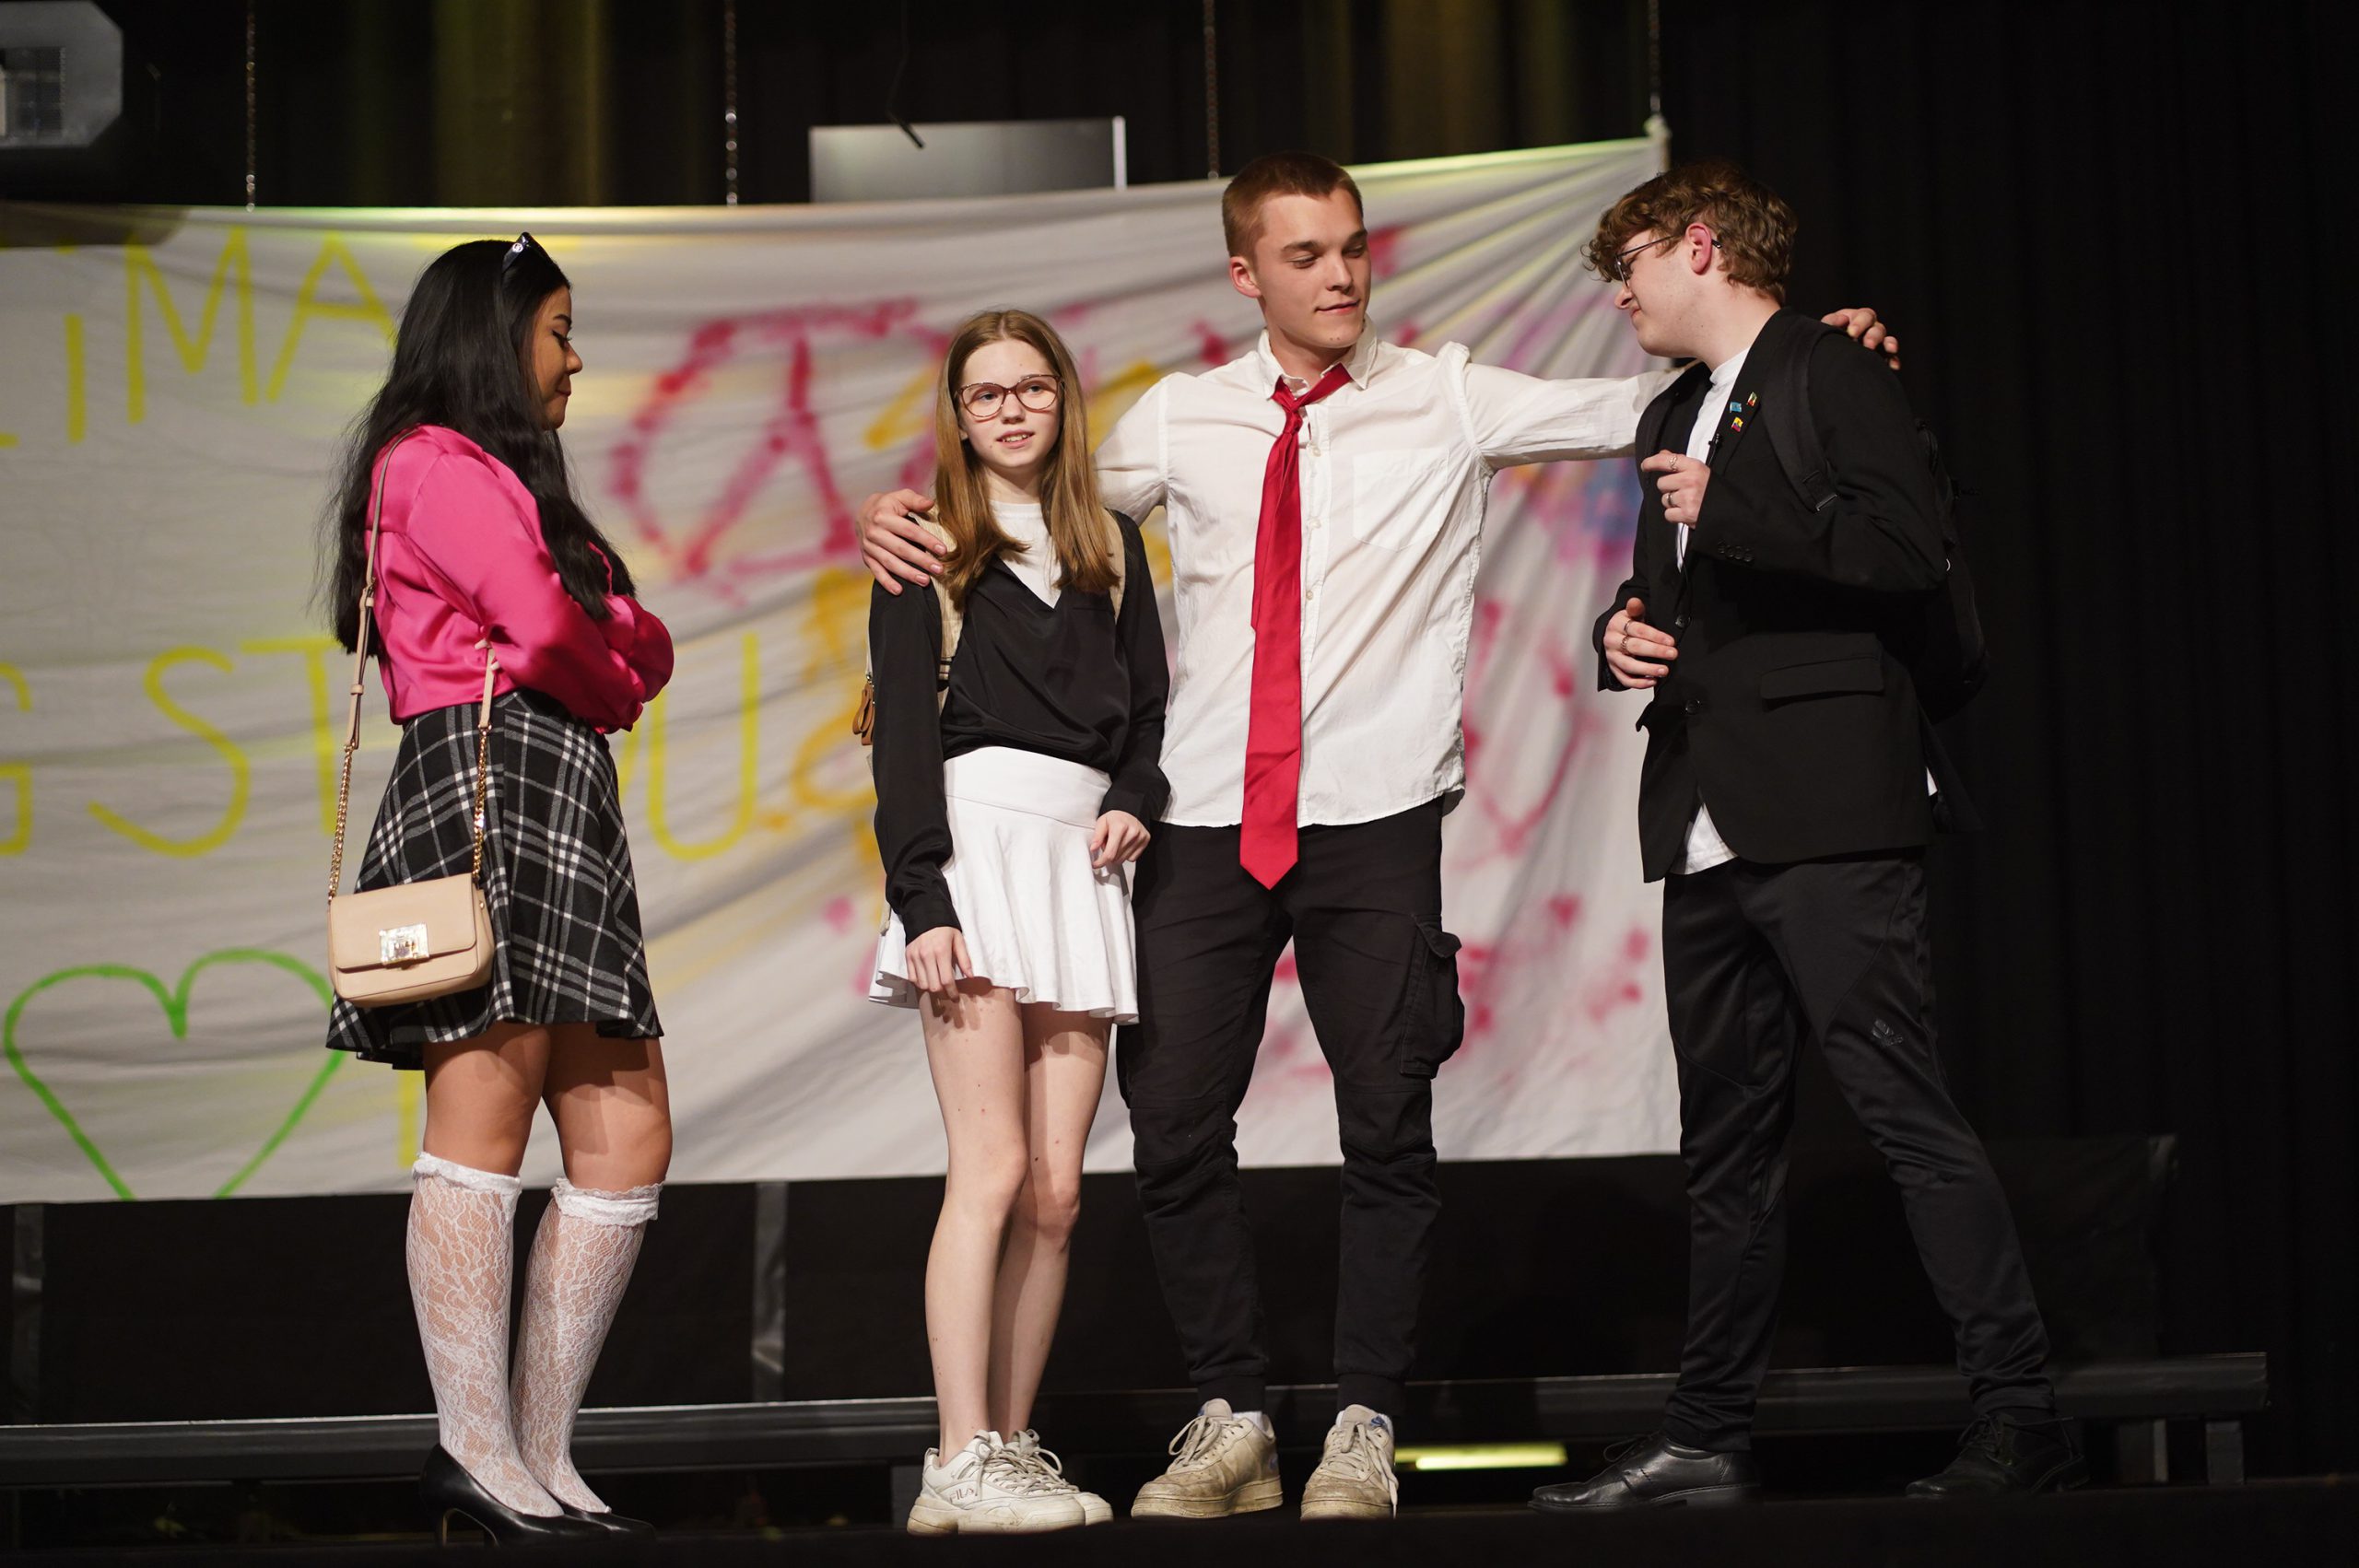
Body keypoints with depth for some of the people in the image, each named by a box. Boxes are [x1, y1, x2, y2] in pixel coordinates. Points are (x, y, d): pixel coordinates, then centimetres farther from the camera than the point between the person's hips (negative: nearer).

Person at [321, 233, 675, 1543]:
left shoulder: (503, 480, 30)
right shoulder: (436, 464, 0)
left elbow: (641, 646, 20)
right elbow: (544, 626, -13)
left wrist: (625, 649, -2)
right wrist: (612, 687, 6)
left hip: (557, 820, 10)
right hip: (486, 782, -10)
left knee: (626, 1136, 2)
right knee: (486, 1116, -12)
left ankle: (540, 1453, 2)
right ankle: (480, 1450, -12)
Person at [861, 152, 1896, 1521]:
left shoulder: (1447, 401, 6)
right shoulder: (1183, 419, 10)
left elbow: (1636, 415, 6)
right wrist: (903, 518, 3)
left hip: (1374, 818, -2)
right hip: (1209, 818, 2)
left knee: (1389, 1129, 0)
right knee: (1174, 1122, 0)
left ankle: (1366, 1432, 12)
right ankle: (1233, 1419, 14)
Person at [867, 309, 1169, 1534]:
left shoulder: (1110, 546, 19)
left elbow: (1150, 704, 22)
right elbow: (903, 730, -1)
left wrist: (1136, 803, 1)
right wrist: (921, 897, -11)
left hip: (1081, 856, 5)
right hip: (976, 839, -4)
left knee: (1056, 1190, 1)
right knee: (993, 1170, -12)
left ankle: (1013, 1451, 7)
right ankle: (961, 1466, -11)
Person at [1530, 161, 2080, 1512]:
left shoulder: (1832, 377, -3)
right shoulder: (1676, 417, 24)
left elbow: (1911, 551, -17)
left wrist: (1732, 511, -15)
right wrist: (1625, 631, 11)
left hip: (1827, 810, -9)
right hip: (1709, 823, 9)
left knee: (1911, 1117, -12)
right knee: (1726, 1145, 11)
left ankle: (2023, 1419, -9)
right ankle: (1712, 1440, 16)